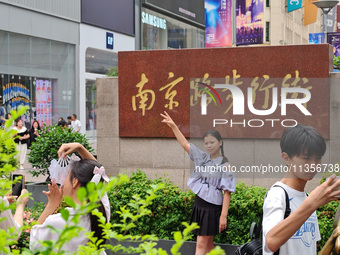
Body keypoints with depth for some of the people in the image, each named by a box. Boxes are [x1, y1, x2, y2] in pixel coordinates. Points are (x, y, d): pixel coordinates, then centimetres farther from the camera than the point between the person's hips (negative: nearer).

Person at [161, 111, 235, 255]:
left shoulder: (224, 165, -10)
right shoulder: (202, 158, 7)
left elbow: (227, 193, -13)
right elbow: (185, 144, 10)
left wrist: (223, 216, -18)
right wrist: (173, 126, 3)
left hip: (212, 208, -6)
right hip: (199, 205, 6)